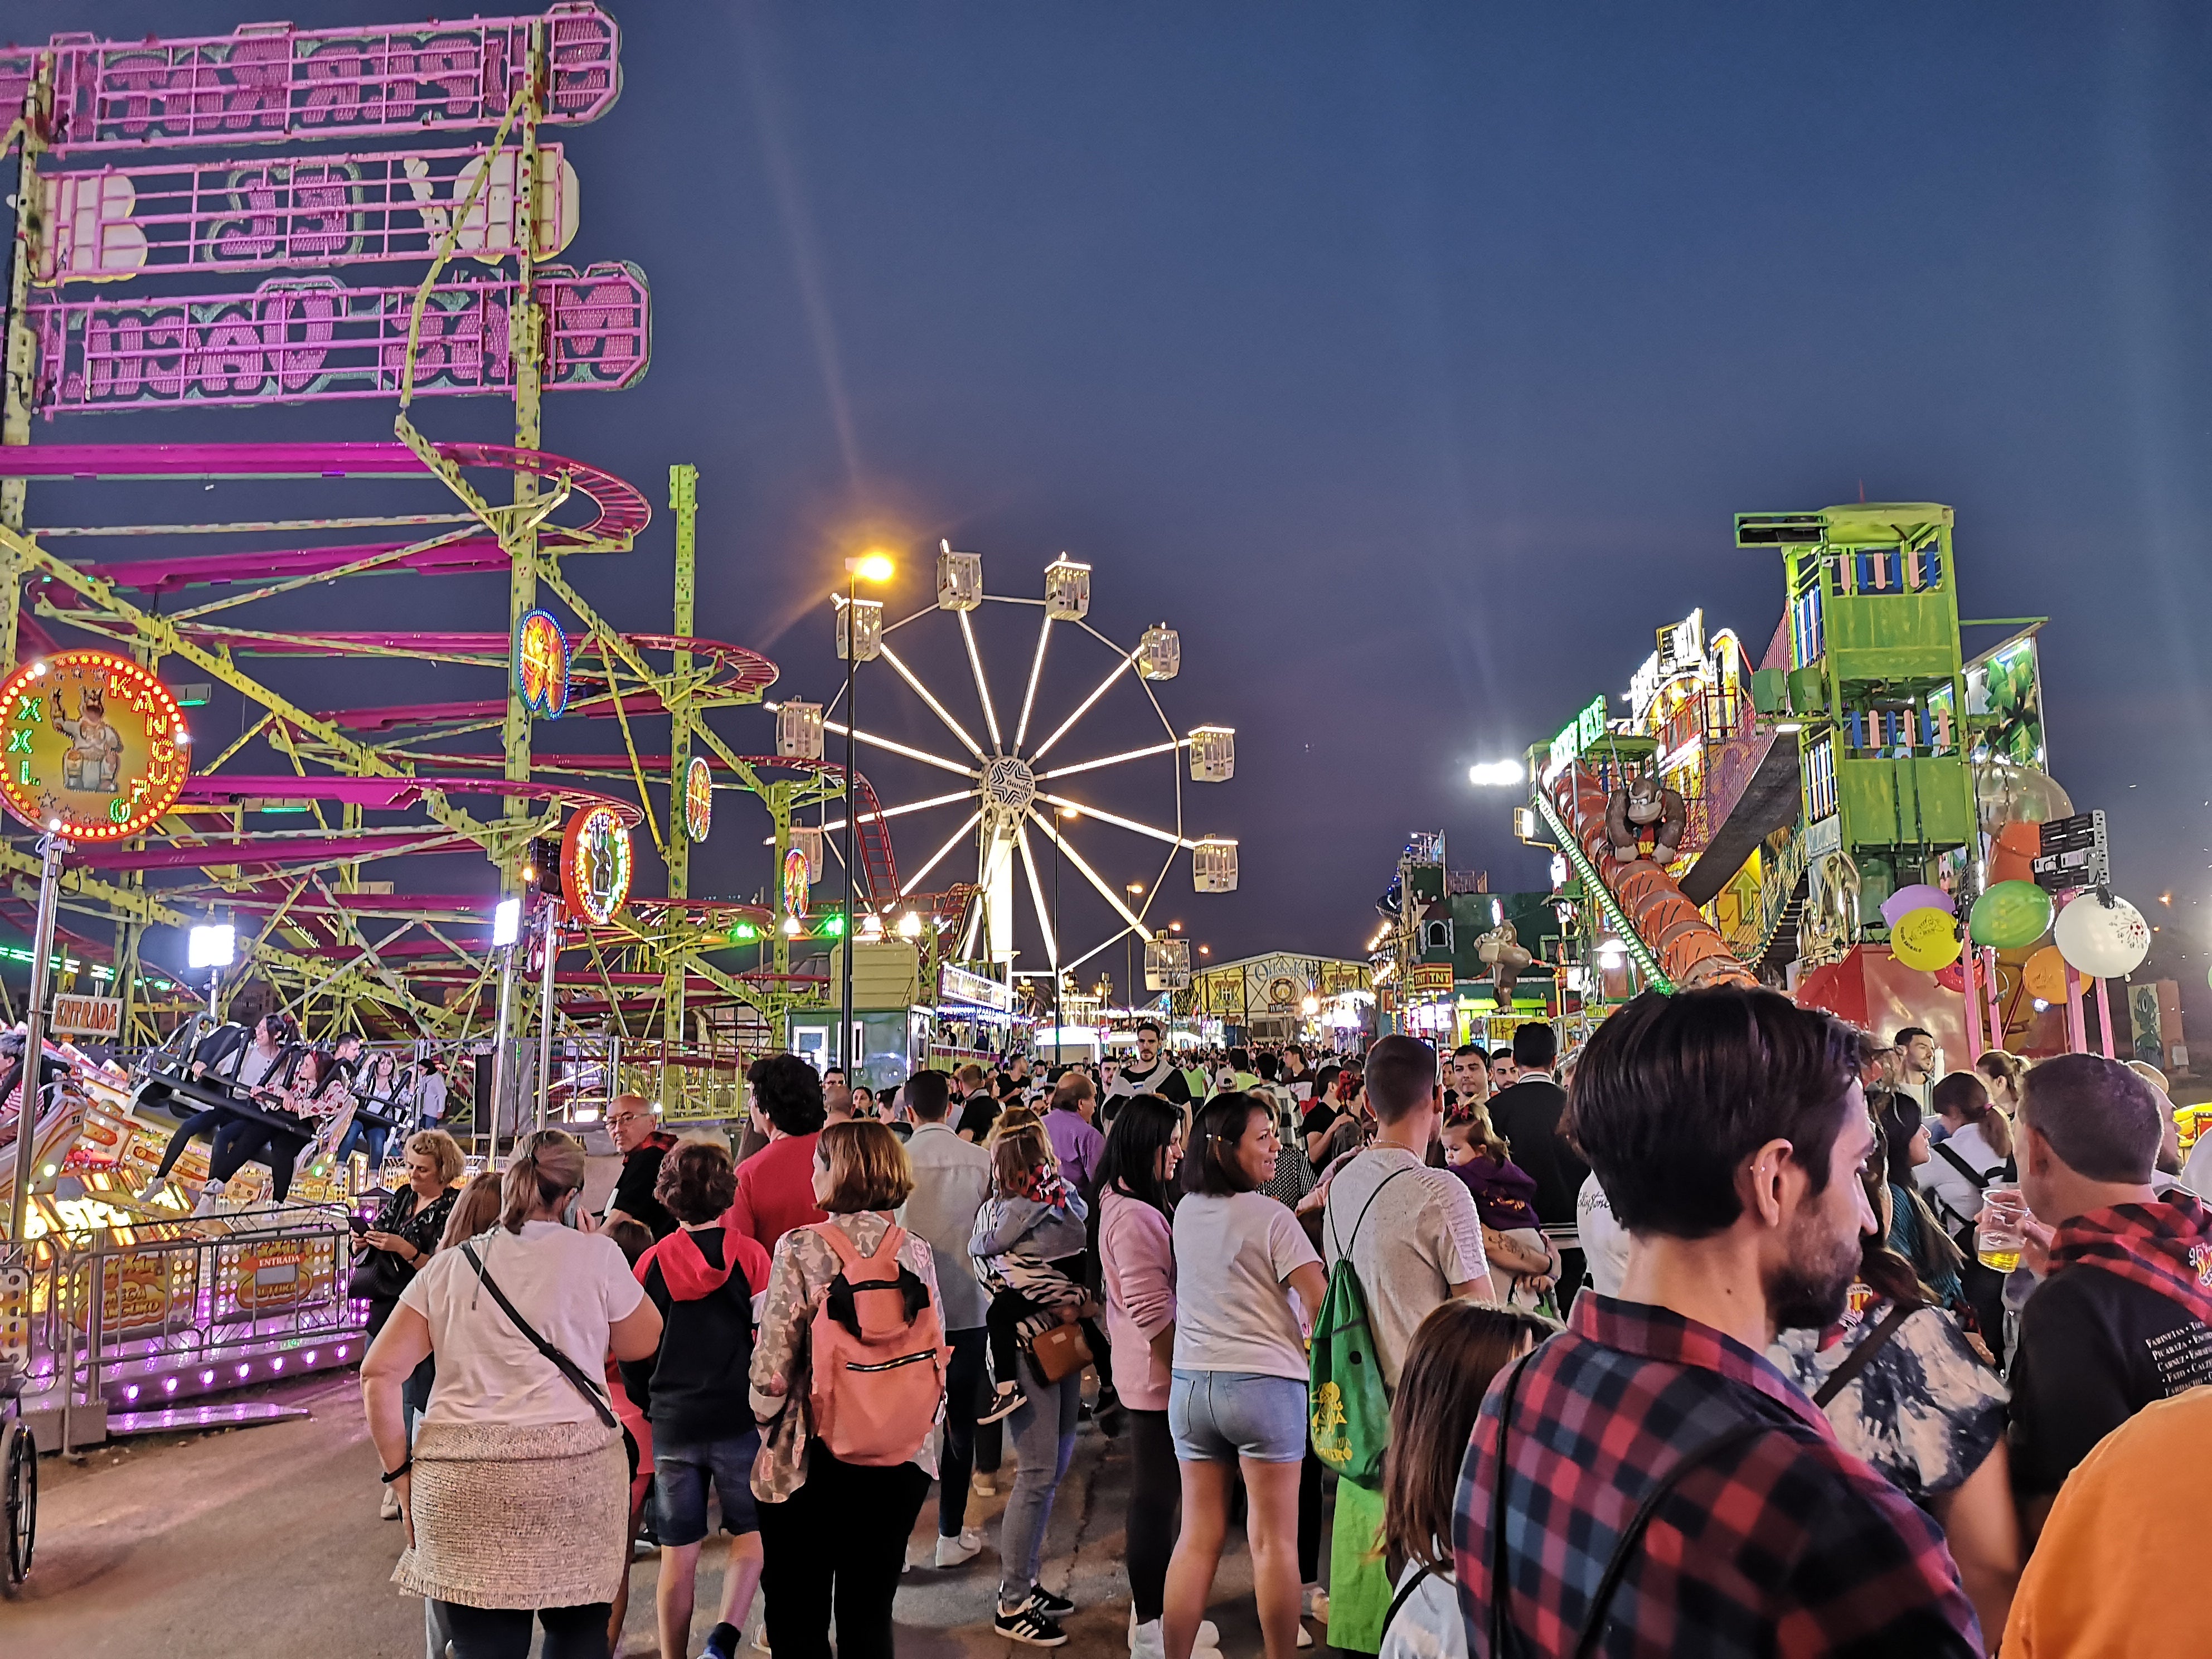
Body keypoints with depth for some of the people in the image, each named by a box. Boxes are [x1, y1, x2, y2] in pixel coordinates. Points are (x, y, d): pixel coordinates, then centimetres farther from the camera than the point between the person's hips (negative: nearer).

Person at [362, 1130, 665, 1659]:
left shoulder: (448, 1266, 9)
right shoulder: (595, 1255, 0)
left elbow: (379, 1374, 6)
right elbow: (642, 1344, 13)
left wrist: (401, 1472, 13)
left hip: (460, 1482, 2)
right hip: (574, 1473, -2)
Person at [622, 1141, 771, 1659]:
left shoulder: (652, 1261, -2)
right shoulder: (750, 1256, -8)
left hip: (672, 1422, 2)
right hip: (739, 1419, -2)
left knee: (678, 1552, 12)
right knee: (751, 1532, 13)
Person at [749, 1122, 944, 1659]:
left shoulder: (800, 1248, -13)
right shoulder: (917, 1251, -1)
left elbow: (773, 1364, -13)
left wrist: (766, 1422, 5)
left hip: (811, 1461, -4)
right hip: (900, 1465, 4)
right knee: (869, 1616, 15)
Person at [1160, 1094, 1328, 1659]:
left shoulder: (1185, 1213, 7)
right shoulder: (1273, 1218, -12)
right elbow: (1321, 1303, -14)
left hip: (1190, 1382, 6)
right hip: (1265, 1383, -6)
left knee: (1197, 1535, 12)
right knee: (1274, 1542, 5)